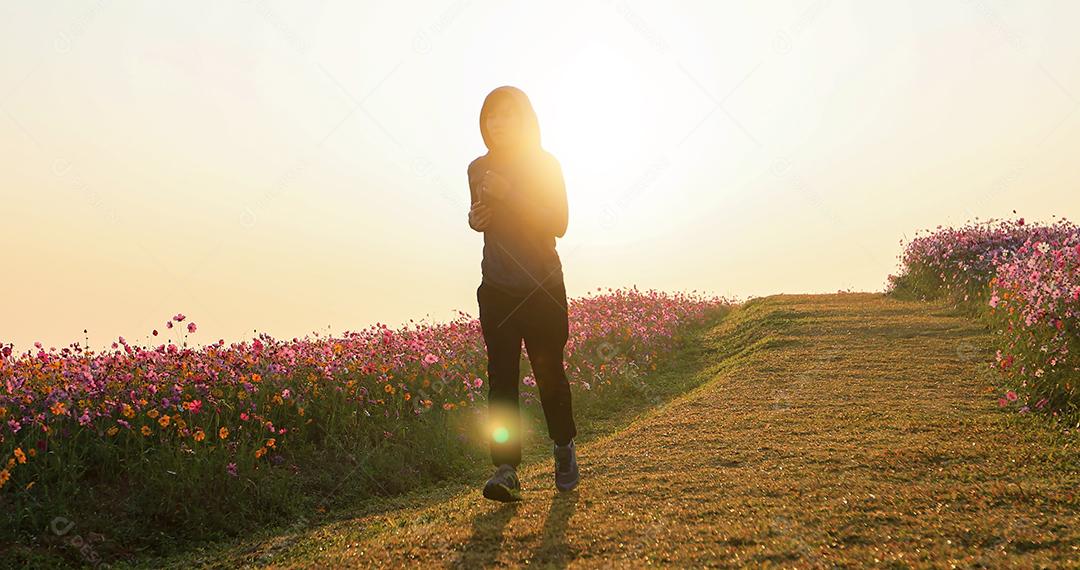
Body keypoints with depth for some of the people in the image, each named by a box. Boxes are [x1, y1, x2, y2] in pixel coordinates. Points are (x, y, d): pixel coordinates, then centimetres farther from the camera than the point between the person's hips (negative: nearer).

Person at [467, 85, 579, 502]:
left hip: (542, 287, -3)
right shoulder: (478, 170, 9)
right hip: (497, 289, 3)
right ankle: (506, 472, -7)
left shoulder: (546, 165, -3)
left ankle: (564, 448, 30)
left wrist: (510, 193, -20)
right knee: (501, 377, -6)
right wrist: (475, 218, -1)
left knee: (549, 372, 5)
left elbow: (559, 224, -12)